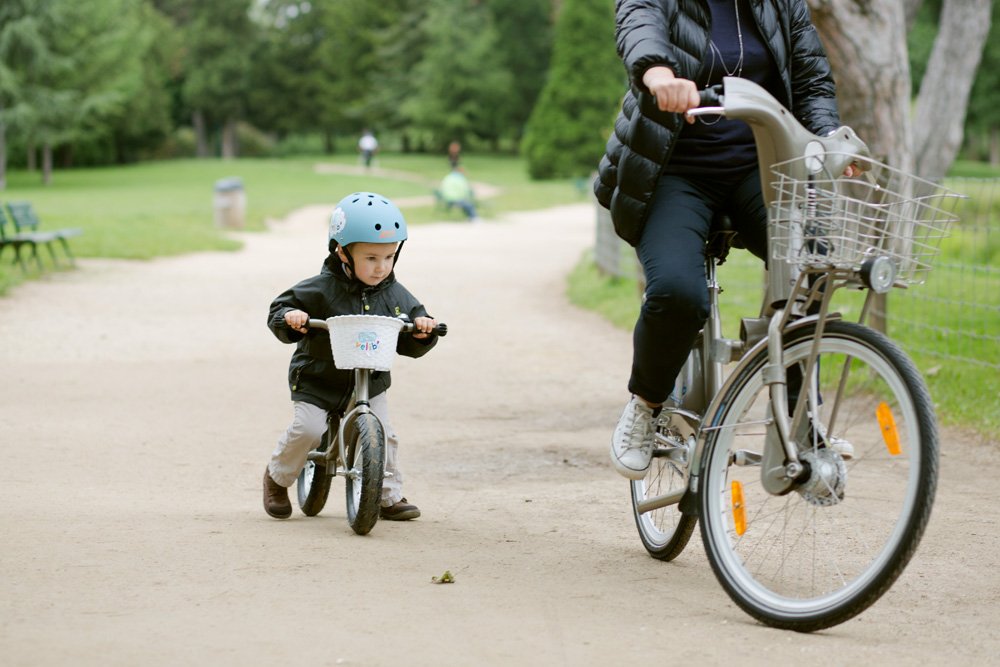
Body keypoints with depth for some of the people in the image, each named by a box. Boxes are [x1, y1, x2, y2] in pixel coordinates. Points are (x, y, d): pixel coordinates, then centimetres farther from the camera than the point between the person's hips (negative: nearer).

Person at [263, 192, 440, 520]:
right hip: (317, 381, -3)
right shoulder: (322, 290, -15)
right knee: (307, 430, -18)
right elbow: (279, 310, -10)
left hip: (370, 383, 3)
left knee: (383, 434, -6)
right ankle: (277, 477, 11)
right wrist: (289, 317, -33)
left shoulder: (396, 296, -3)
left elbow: (410, 345, 1)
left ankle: (390, 496, 13)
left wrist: (422, 328, -21)